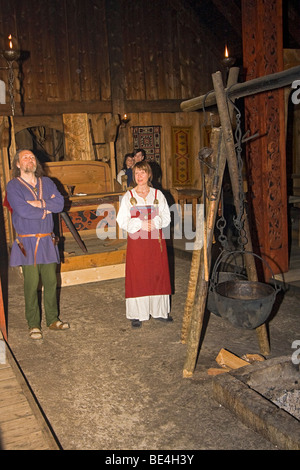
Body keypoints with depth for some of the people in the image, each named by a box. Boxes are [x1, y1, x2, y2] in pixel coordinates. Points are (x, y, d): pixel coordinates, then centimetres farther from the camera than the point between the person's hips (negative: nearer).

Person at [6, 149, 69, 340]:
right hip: (27, 242, -4)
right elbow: (22, 210, -16)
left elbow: (60, 203, -2)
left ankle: (53, 319, 21)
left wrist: (40, 203, -14)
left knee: (51, 281, 8)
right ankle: (33, 324, 10)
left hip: (47, 240, 4)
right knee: (31, 284, -2)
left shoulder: (46, 182, 12)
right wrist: (46, 210, -6)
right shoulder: (13, 186, -2)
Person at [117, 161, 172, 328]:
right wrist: (140, 223, -16)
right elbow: (122, 221, -2)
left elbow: (167, 217, 5)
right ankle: (137, 314, 9)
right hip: (136, 240, -1)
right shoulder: (128, 196, 2)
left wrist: (154, 222, -15)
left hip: (156, 239, 2)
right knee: (137, 276, 0)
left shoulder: (158, 194, 6)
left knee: (158, 273, 6)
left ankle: (159, 310, 19)